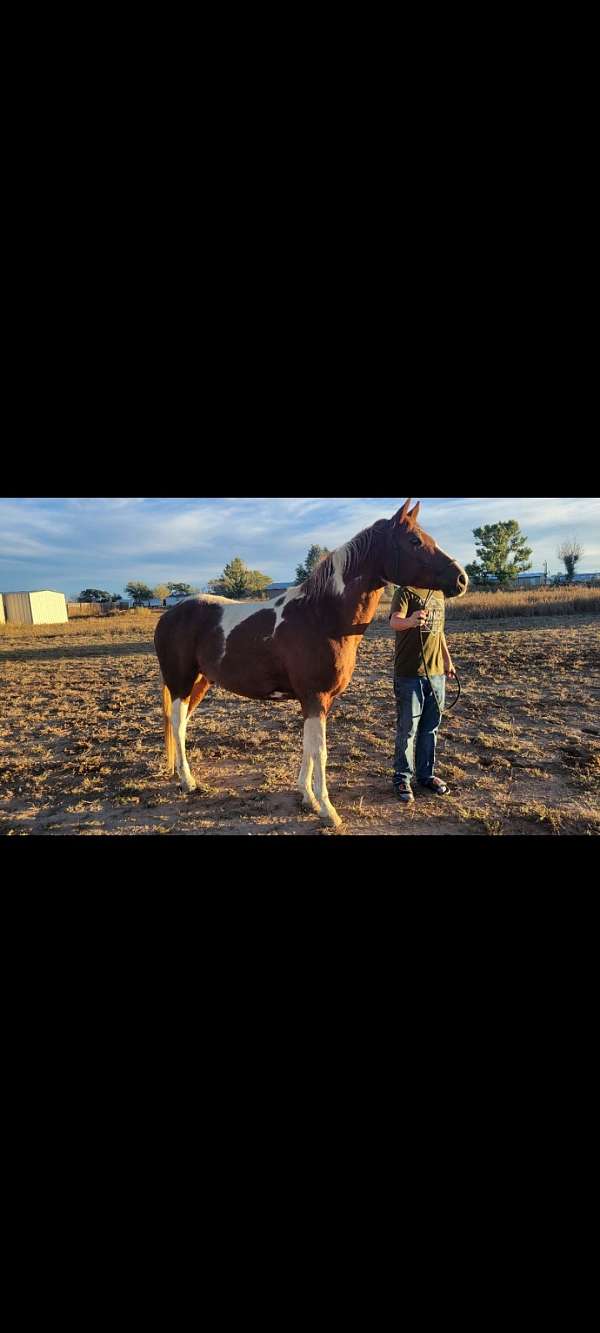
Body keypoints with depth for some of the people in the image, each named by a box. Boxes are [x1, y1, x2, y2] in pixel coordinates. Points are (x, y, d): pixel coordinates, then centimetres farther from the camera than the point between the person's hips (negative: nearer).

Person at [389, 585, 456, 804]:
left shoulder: (439, 594, 12)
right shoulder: (406, 592, -8)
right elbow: (395, 621, -27)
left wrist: (448, 660, 23)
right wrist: (410, 621, -48)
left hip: (436, 672, 6)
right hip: (409, 673, -6)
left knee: (431, 727, 13)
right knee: (407, 728, 1)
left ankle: (426, 774, 27)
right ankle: (402, 778, 14)